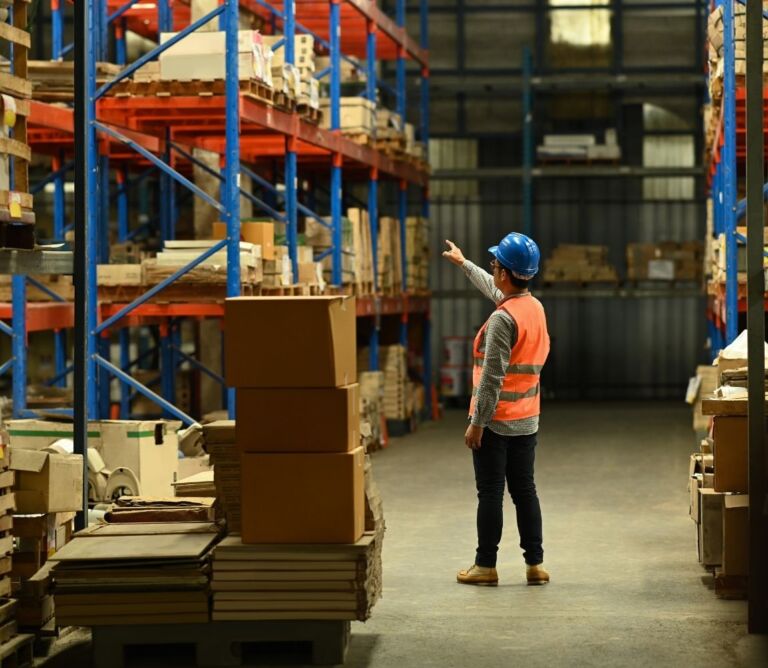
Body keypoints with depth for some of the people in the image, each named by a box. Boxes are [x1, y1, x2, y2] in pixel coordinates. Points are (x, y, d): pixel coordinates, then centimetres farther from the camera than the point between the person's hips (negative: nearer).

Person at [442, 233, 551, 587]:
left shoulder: (503, 319, -19)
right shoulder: (535, 307, 7)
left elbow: (492, 377, -21)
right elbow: (494, 289, 27)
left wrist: (476, 423, -17)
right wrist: (463, 263, 40)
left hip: (496, 421, -8)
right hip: (527, 421, 8)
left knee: (490, 493, 0)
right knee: (525, 490, 11)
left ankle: (486, 565, 6)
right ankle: (535, 563, 12)